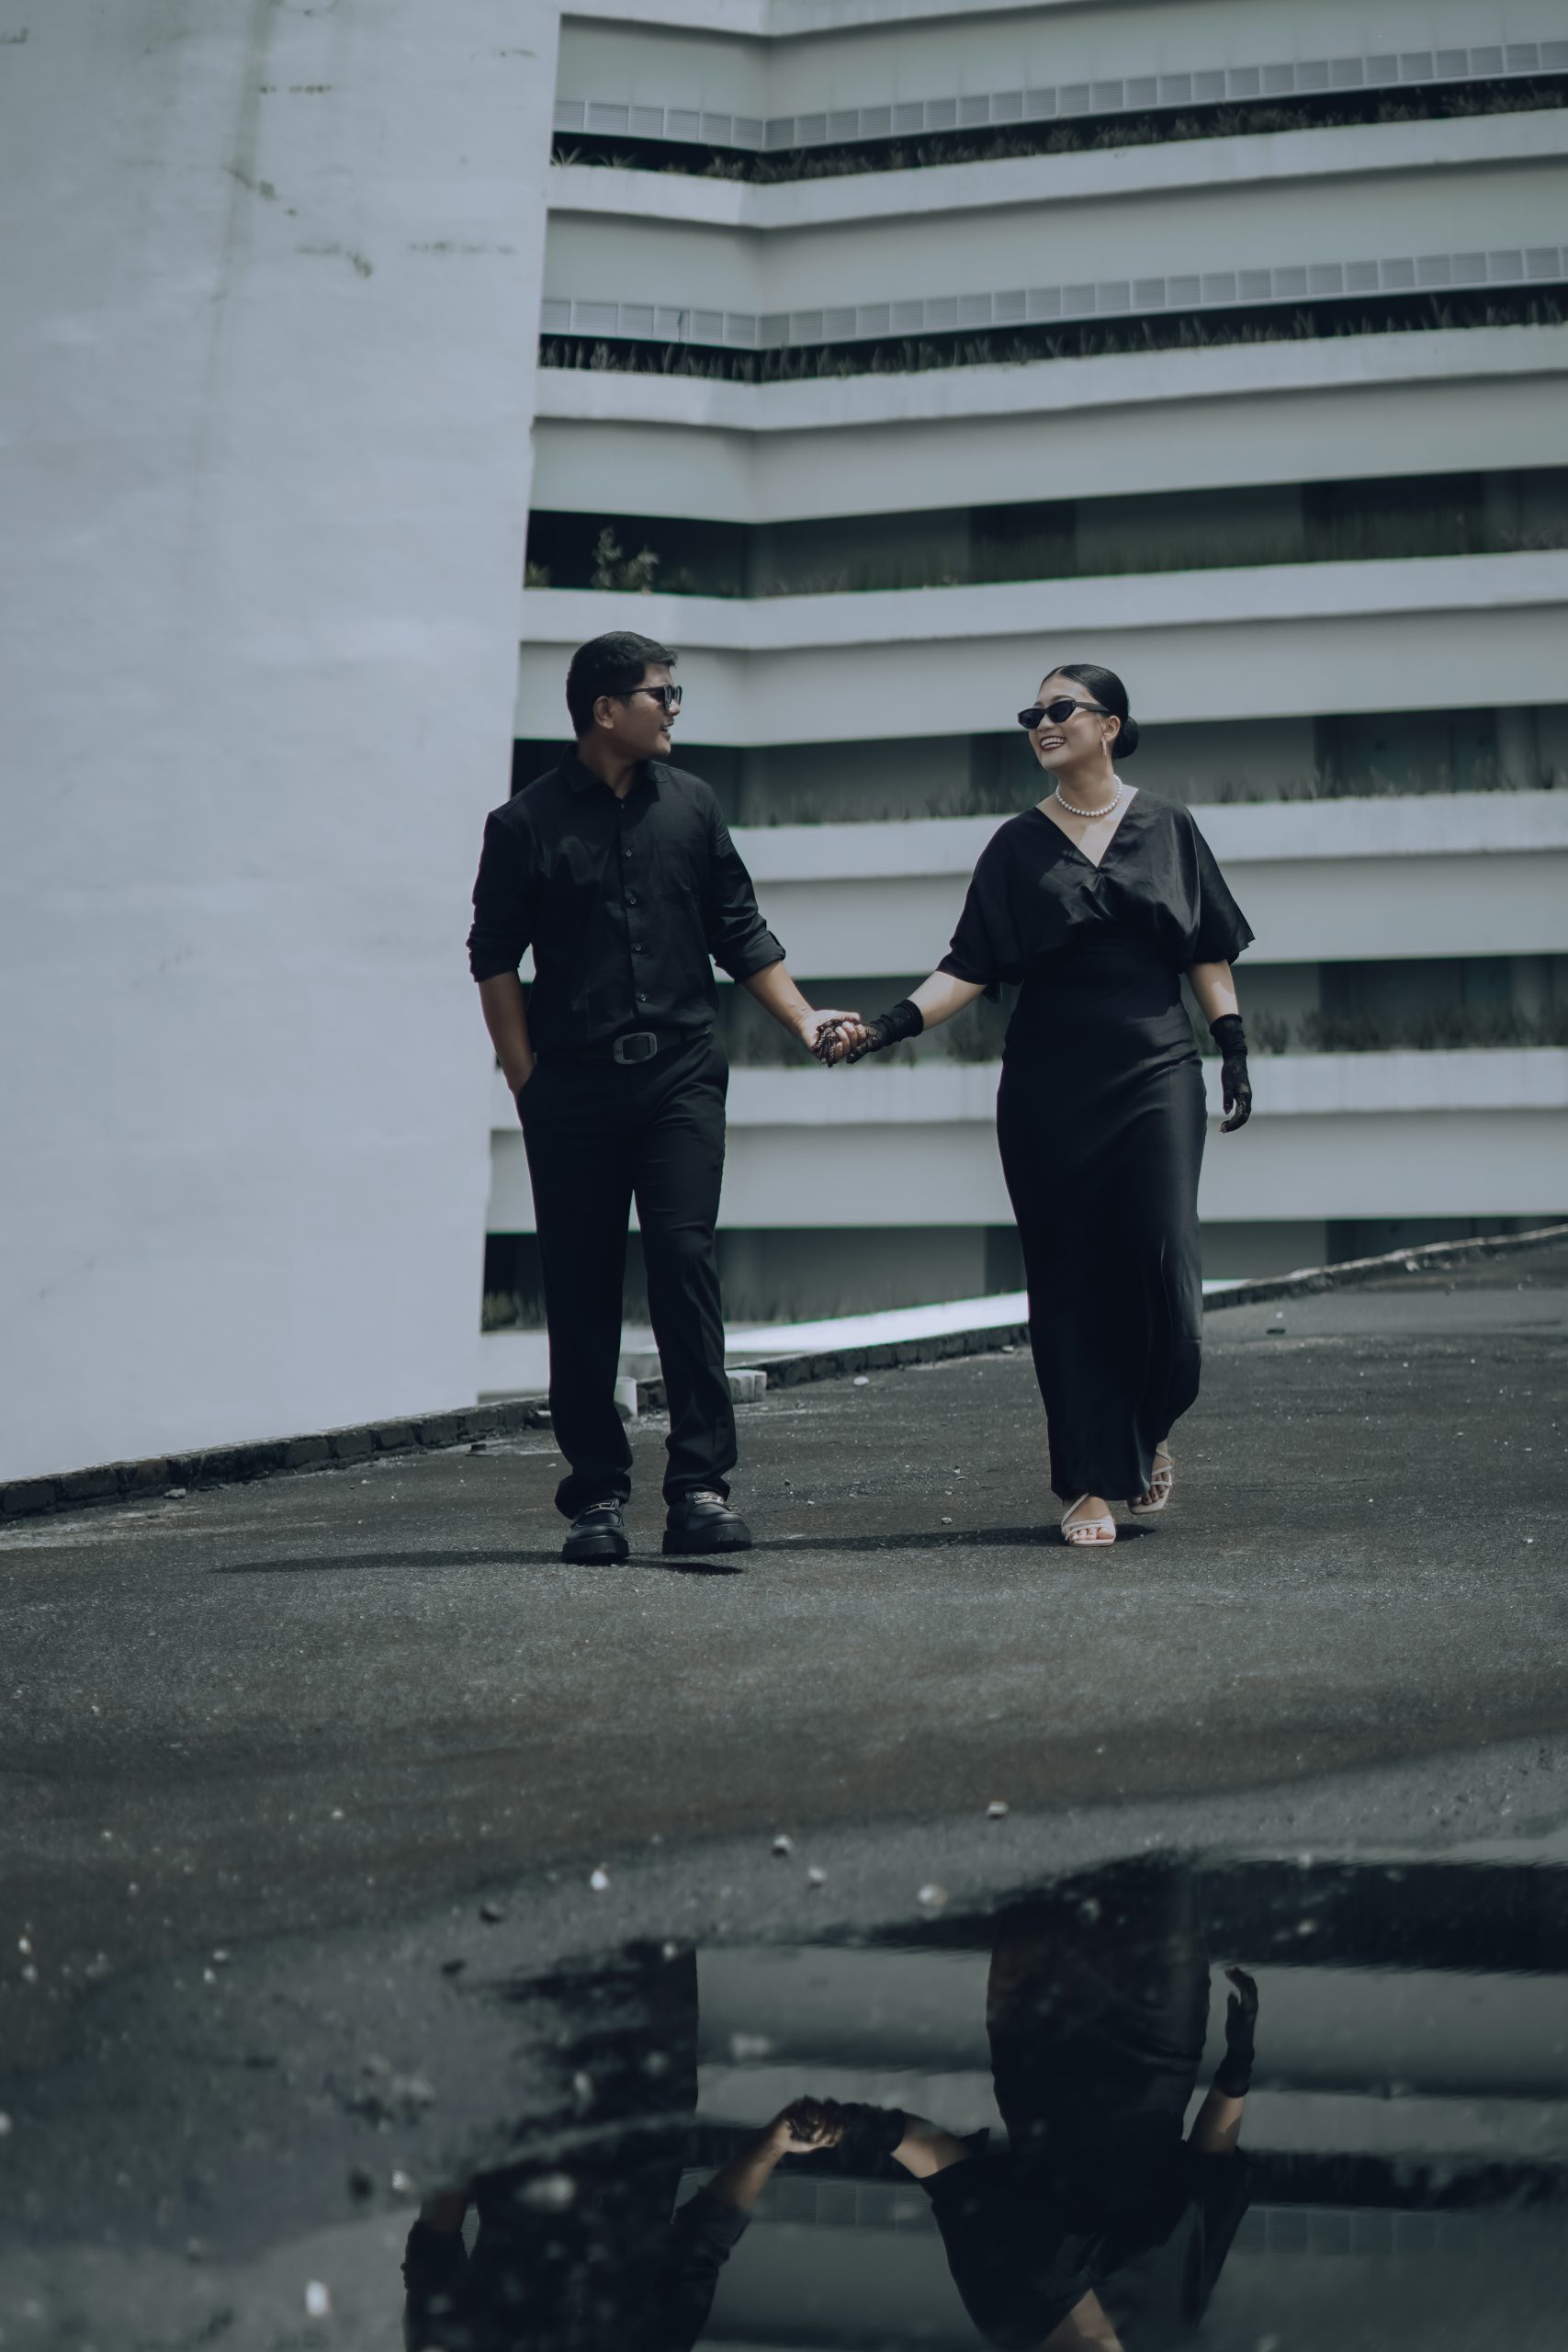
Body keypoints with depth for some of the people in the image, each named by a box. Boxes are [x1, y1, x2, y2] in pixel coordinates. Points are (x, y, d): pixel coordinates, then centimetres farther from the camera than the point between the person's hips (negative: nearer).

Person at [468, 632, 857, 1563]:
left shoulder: (691, 804, 13)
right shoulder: (526, 824, 4)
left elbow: (739, 929, 16)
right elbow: (495, 958, 6)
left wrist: (802, 1017, 5)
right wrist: (526, 1077, -1)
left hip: (680, 1074, 1)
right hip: (573, 1084, -1)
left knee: (685, 1260, -10)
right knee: (581, 1288, 2)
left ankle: (702, 1484, -8)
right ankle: (597, 1495, 9)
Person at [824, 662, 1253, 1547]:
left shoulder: (1168, 828, 8)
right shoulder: (1019, 845, 8)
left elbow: (1209, 952, 10)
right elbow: (972, 965, 2)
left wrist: (1234, 1047, 2)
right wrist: (892, 1025, -12)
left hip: (1155, 1074, -1)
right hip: (1049, 1085, 1)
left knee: (1163, 1263, -9)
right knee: (1069, 1279, 0)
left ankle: (1150, 1431, 19)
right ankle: (1095, 1481, 7)